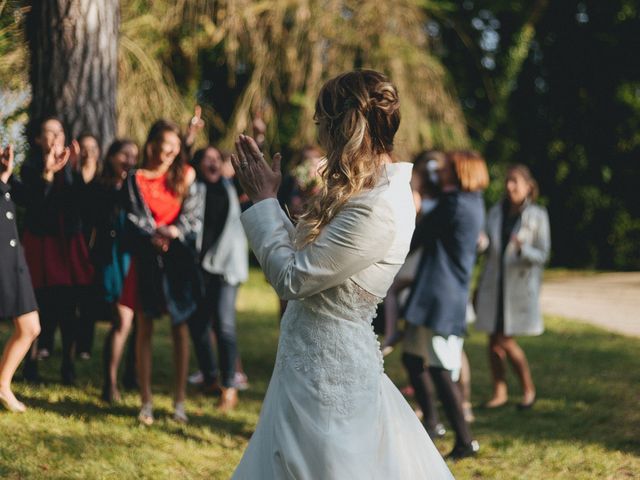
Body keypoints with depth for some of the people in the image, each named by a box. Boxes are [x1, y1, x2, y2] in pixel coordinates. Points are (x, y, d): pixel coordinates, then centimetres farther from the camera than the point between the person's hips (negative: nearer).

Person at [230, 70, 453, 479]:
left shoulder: (376, 211, -24)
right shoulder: (380, 189, 7)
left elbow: (292, 278, -21)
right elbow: (306, 254, 12)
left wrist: (264, 202, -9)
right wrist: (265, 197, 13)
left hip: (327, 369, -10)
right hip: (317, 358, 10)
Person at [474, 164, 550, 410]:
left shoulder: (537, 216, -7)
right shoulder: (496, 212, 4)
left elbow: (543, 255, -9)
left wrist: (523, 249, -27)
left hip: (520, 285, -4)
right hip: (494, 283, 4)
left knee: (506, 341, -6)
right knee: (494, 340, 3)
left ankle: (529, 389, 14)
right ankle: (500, 392, 15)